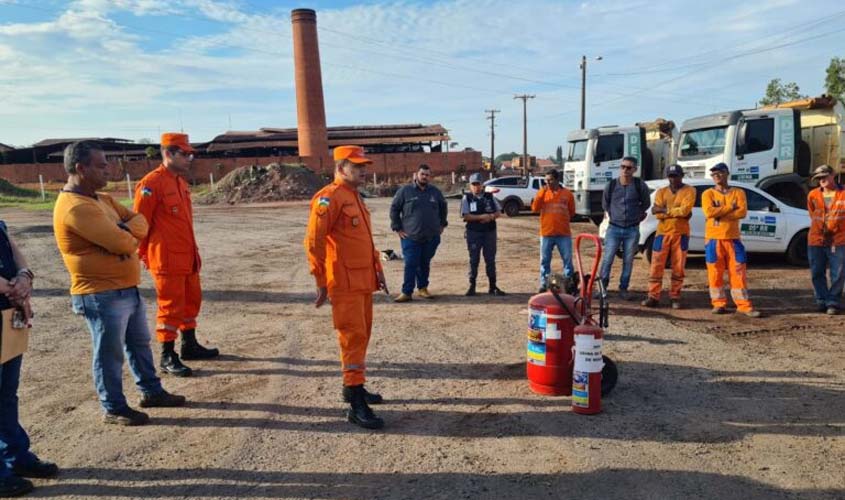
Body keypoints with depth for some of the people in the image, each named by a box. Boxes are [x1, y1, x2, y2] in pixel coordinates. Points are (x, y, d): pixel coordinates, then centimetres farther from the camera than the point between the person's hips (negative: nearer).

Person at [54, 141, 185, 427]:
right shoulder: (75, 208, -22)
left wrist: (125, 231, -16)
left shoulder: (101, 199, 11)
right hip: (102, 296, -10)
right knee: (109, 354, 4)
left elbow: (139, 222, 6)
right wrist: (130, 235, -3)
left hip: (127, 289, 10)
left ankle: (151, 392, 35)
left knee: (140, 343, 20)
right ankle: (114, 409, 19)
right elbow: (122, 243, -27)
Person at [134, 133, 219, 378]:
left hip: (188, 257, 9)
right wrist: (143, 254, -7)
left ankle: (190, 345, 31)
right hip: (167, 259, -9)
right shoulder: (151, 183, -15)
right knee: (170, 306, -2)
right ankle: (167, 357, 8)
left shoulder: (181, 182, 13)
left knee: (192, 300, 16)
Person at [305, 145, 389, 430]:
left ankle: (353, 388, 30)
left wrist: (378, 270, 20)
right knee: (353, 336, -9)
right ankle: (356, 405, -5)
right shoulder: (329, 198, -13)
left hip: (364, 281, 9)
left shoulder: (356, 197, 17)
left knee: (363, 334, 16)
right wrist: (321, 282, -18)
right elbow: (314, 242, -18)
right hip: (345, 283, -9)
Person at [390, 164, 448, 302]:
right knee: (410, 264, -7)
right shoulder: (405, 191, -1)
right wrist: (397, 228, -2)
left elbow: (443, 207, 26)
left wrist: (442, 224, 19)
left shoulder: (435, 192, 10)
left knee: (425, 264, 10)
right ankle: (406, 292, -1)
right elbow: (394, 209, 2)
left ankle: (422, 288, 24)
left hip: (431, 237, 3)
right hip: (410, 237, -3)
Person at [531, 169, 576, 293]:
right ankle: (544, 284, 15)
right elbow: (535, 209, -7)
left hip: (564, 233, 0)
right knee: (544, 260, 6)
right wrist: (542, 193, -13)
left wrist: (561, 219, 5)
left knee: (567, 259, 5)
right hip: (546, 233, 1)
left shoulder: (567, 193, 2)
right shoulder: (542, 192, 4)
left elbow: (572, 212, 11)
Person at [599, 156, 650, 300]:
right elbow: (605, 203, 16)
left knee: (628, 261, 6)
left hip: (632, 230, 0)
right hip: (614, 229, 0)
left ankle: (623, 288, 16)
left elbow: (646, 203, 12)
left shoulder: (640, 185, -5)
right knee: (607, 259, -3)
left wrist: (637, 215, 13)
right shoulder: (611, 185, -2)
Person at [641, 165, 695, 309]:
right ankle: (653, 297, 1)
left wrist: (664, 210, -9)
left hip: (681, 233, -2)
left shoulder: (689, 190, 2)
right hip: (662, 232, 2)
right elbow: (656, 212, -5)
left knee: (678, 267, 4)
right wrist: (677, 212, -13)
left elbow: (685, 210, -14)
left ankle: (675, 297, 12)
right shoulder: (661, 192, 10)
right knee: (657, 266, -2)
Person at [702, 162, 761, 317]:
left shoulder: (738, 192, 8)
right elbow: (709, 212, -13)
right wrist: (730, 207, -10)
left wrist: (720, 214, -13)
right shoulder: (708, 193, 5)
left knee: (738, 272, 0)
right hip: (713, 239, -1)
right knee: (715, 273, 1)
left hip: (733, 238, 1)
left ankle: (744, 305, 5)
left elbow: (742, 212, -8)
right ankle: (719, 304, 10)